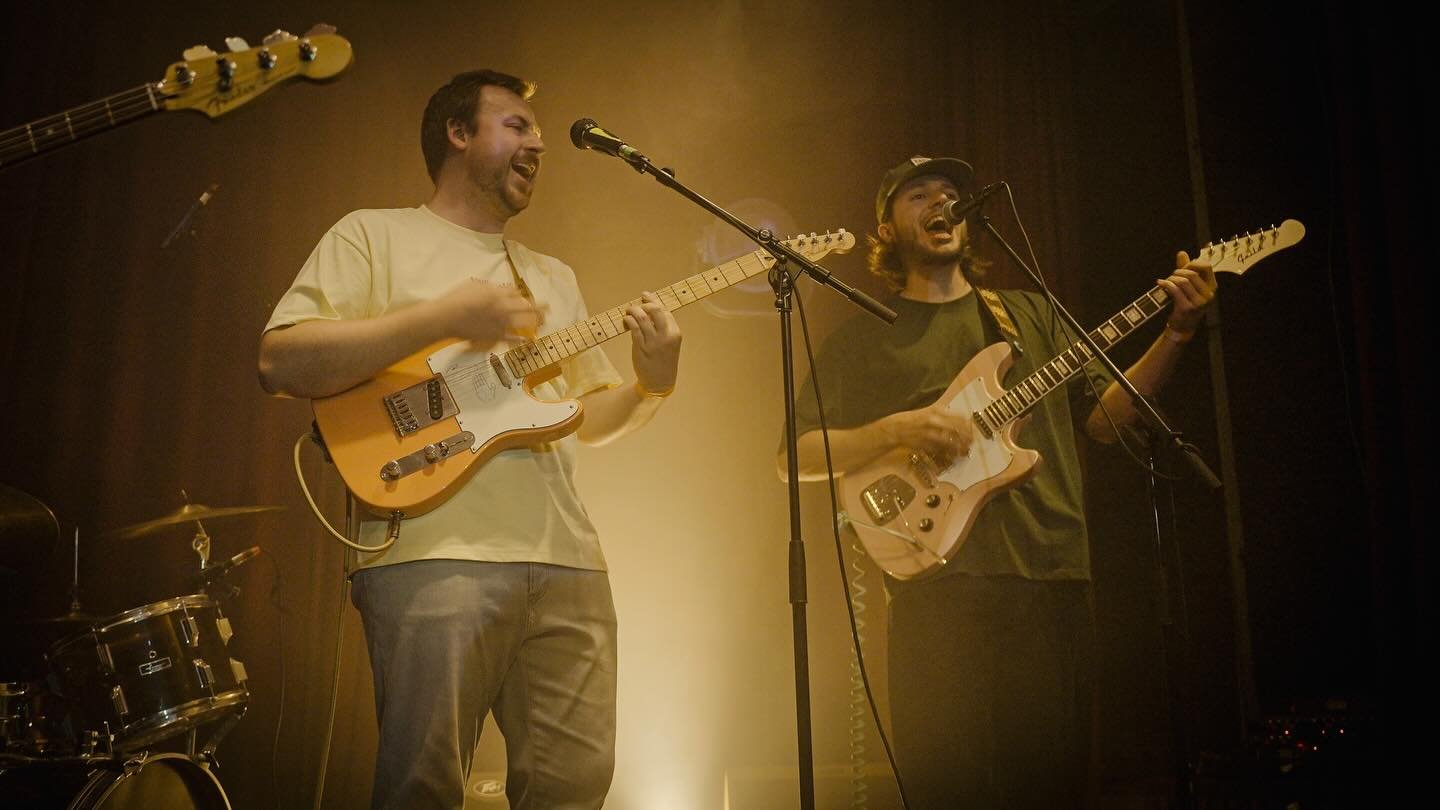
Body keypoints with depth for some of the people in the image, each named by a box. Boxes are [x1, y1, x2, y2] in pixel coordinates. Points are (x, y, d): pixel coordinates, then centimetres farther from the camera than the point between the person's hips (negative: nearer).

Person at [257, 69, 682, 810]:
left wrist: (651, 388, 3)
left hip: (566, 559, 6)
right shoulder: (376, 235, 7)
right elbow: (279, 364, -7)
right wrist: (444, 317, -12)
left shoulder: (553, 276, 26)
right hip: (437, 552, -5)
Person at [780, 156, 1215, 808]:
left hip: (1052, 575, 3)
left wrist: (1177, 333, 5)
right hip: (940, 585, -3)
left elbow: (1103, 416, 17)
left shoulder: (1030, 313, 21)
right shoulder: (863, 337, 9)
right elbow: (795, 456, 2)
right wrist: (896, 428, -13)